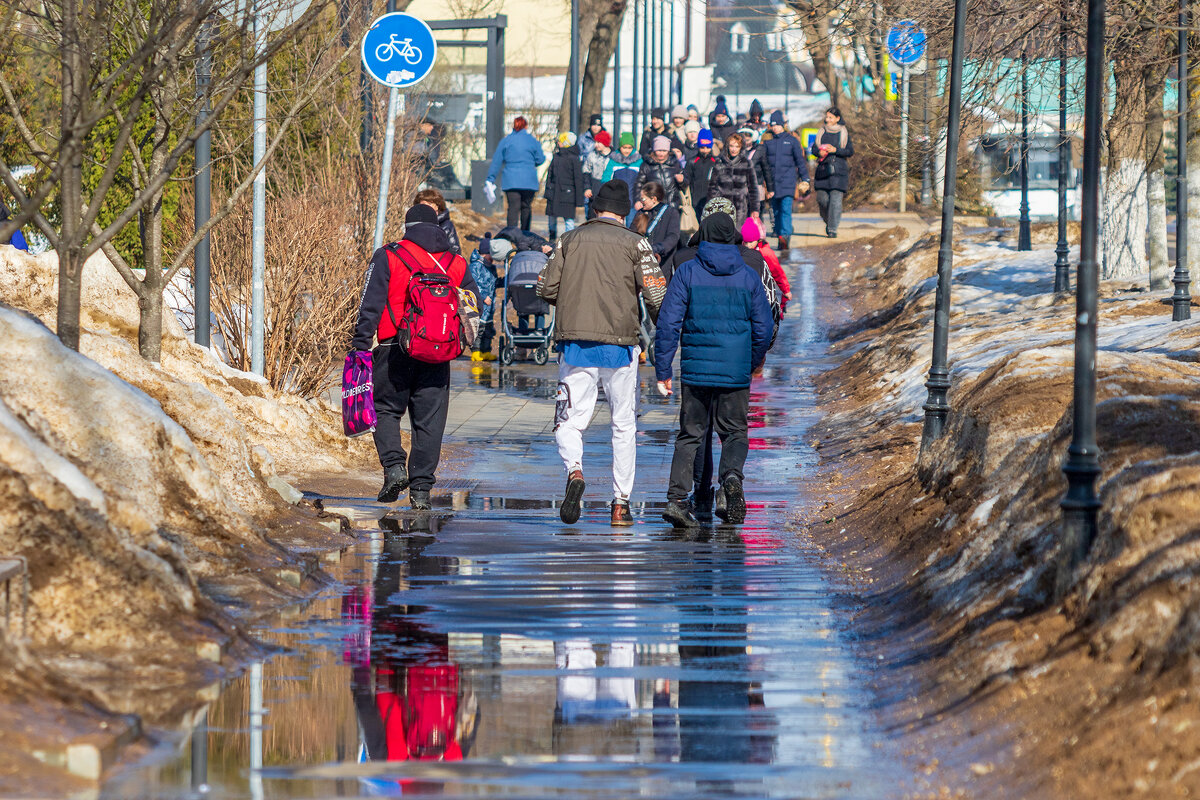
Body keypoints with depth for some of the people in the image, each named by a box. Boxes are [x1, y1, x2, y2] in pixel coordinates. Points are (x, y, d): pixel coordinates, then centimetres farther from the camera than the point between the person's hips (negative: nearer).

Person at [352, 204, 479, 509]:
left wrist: (360, 345, -4)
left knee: (386, 410, 12)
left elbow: (370, 305, -5)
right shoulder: (457, 264, 11)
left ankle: (394, 465, -11)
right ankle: (421, 489, 5)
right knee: (429, 421, 7)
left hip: (395, 349, -2)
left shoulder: (388, 257, 0)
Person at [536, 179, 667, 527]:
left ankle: (574, 470, -29)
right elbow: (656, 294, -6)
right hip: (620, 344, -1)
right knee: (624, 425, 11)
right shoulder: (635, 244, 2)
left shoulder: (570, 240, 8)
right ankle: (621, 504, 9)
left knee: (570, 421, 2)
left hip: (575, 343, 1)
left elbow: (546, 289, 5)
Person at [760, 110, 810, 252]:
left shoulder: (792, 140, 4)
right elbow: (762, 160, 12)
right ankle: (780, 236, 15)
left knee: (786, 208, -15)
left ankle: (785, 236, -22)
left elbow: (800, 161, 9)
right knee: (776, 211, 7)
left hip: (788, 180, -3)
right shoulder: (767, 141, 8)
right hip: (772, 180, 3)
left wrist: (804, 180, 7)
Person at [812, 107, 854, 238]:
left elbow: (850, 151, -1)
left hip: (838, 170, -3)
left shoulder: (844, 133, 2)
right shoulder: (822, 132, 12)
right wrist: (819, 152, -9)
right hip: (823, 168, 3)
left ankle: (833, 229, -6)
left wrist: (835, 150, -15)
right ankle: (828, 221, 27)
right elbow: (814, 148, 14)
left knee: (835, 199, -9)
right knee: (822, 198, 1)